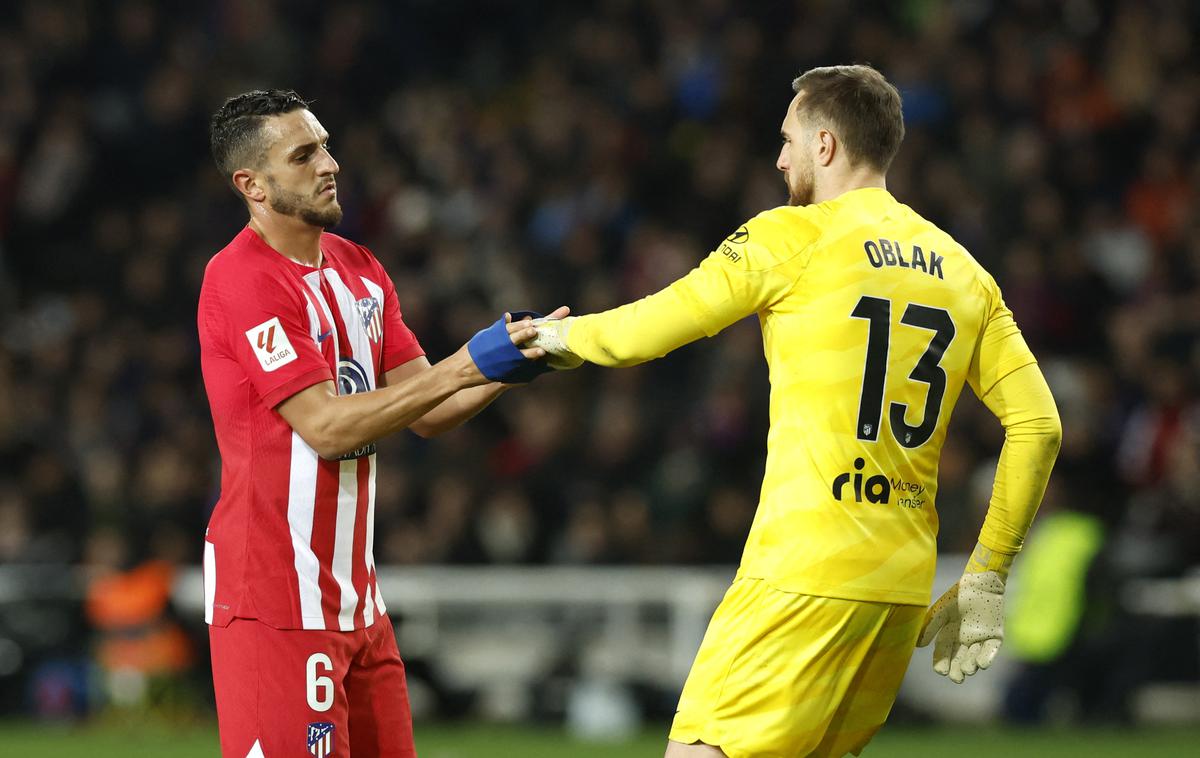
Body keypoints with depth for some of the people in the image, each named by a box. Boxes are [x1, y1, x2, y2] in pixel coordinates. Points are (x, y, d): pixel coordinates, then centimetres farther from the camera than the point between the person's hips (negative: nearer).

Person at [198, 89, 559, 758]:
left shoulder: (360, 269, 14)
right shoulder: (241, 280, -13)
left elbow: (429, 414, 12)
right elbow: (327, 426, -19)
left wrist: (510, 366, -7)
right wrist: (466, 366, -21)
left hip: (355, 594, 8)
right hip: (277, 596, -8)